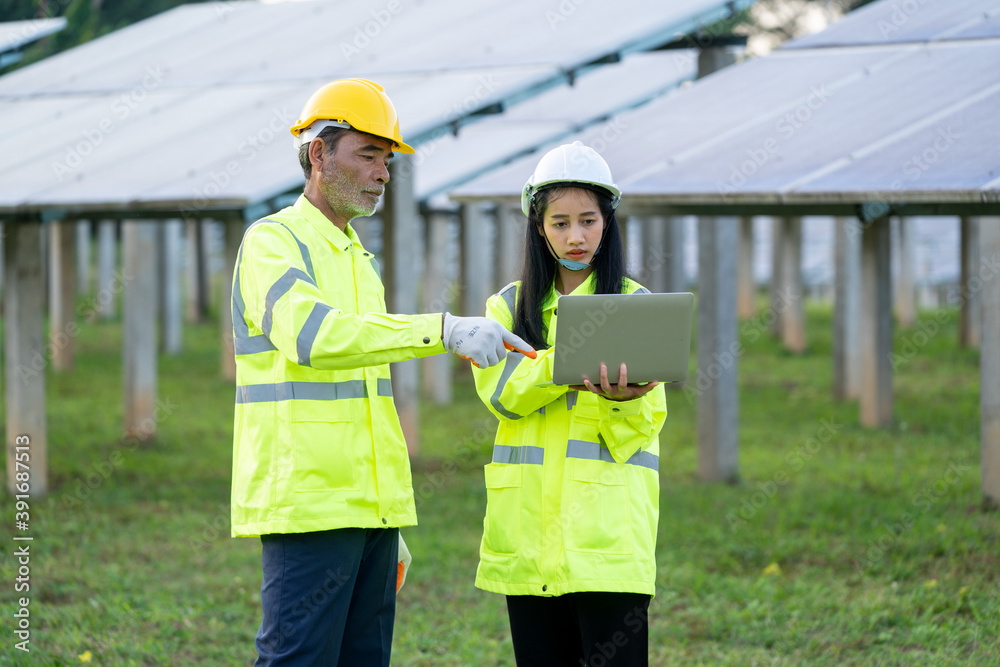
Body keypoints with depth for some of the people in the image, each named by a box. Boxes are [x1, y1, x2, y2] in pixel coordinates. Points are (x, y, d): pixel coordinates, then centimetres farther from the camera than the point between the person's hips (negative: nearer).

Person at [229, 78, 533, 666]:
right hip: (306, 505, -8)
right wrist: (443, 329, -33)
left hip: (370, 507, 8)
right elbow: (313, 335, -26)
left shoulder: (359, 259, 22)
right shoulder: (273, 242, -6)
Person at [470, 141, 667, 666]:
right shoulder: (509, 306, 14)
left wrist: (621, 399, -23)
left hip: (608, 523, -2)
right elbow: (499, 389, -6)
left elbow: (646, 422, 0)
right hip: (529, 522, 3)